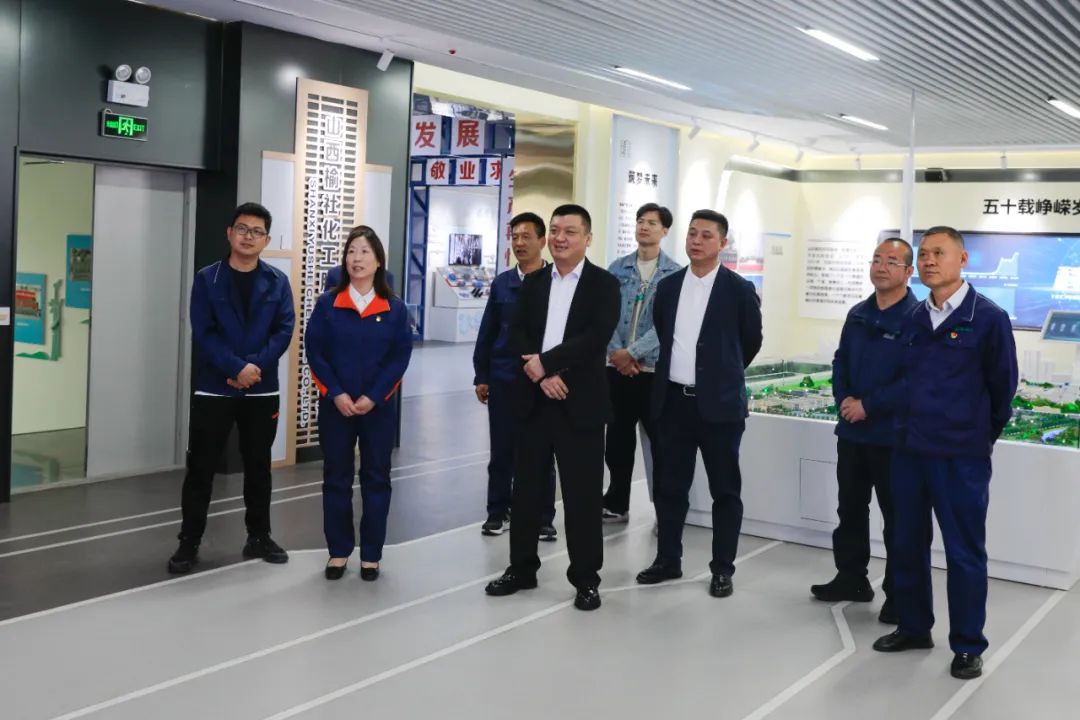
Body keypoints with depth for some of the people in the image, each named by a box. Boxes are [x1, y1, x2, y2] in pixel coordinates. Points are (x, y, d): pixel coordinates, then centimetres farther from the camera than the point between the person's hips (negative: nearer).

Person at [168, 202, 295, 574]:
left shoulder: (277, 282, 4)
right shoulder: (207, 279, -1)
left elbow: (285, 330, -4)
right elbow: (203, 333, -8)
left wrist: (255, 366, -17)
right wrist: (237, 368, -19)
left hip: (263, 390, 2)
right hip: (213, 388, -2)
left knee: (258, 465, 12)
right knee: (201, 467, 1)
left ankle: (259, 537, 24)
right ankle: (189, 543, 11)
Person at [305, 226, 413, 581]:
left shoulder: (394, 308, 1)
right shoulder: (327, 304, 0)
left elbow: (400, 357, -3)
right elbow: (315, 352, -3)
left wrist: (373, 397, -13)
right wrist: (336, 394, -14)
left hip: (379, 407, 0)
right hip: (335, 406, 0)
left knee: (376, 478, 6)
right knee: (336, 477, 7)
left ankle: (371, 554, 17)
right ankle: (338, 551, 19)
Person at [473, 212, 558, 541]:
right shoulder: (502, 283, 6)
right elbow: (487, 332, 8)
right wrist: (481, 376, 5)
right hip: (502, 379, 3)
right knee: (502, 450, 9)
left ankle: (543, 518, 15)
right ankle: (498, 512, 21)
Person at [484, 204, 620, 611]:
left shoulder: (604, 284, -2)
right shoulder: (532, 283, 11)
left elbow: (596, 338, -15)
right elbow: (517, 336, 2)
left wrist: (545, 361, -16)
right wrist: (541, 376, -14)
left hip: (579, 402, -4)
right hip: (534, 400, 4)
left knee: (582, 495, 2)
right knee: (526, 489, 10)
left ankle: (586, 578, 14)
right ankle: (522, 569, 24)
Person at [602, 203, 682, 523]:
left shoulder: (675, 273, -2)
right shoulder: (618, 268, 8)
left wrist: (633, 353, -16)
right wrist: (616, 352, -11)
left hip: (655, 369, -3)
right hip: (617, 367, 3)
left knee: (660, 440, 4)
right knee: (618, 438, 11)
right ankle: (616, 504, 23)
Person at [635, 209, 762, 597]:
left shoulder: (739, 289, -5)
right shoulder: (667, 287, 7)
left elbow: (751, 342, 5)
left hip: (719, 403, -4)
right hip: (673, 400, 4)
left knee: (725, 490, 5)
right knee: (669, 486, 11)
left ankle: (722, 569, 15)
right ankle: (668, 560, 23)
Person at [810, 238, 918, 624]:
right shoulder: (858, 314, 11)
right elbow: (840, 361, 15)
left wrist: (868, 406, -18)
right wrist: (843, 399, -4)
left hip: (893, 435, -7)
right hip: (852, 430, 7)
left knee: (897, 517, 4)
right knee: (850, 508, 16)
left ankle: (899, 593, 15)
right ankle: (851, 578, 30)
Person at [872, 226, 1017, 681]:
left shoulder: (988, 318, -8)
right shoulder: (913, 320, 7)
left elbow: (1003, 386, 0)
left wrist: (980, 436, 9)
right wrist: (913, 426, 15)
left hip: (962, 456, -5)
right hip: (909, 450, 6)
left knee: (964, 553, 4)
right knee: (907, 544, 13)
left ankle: (968, 646, 17)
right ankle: (914, 627, 30)